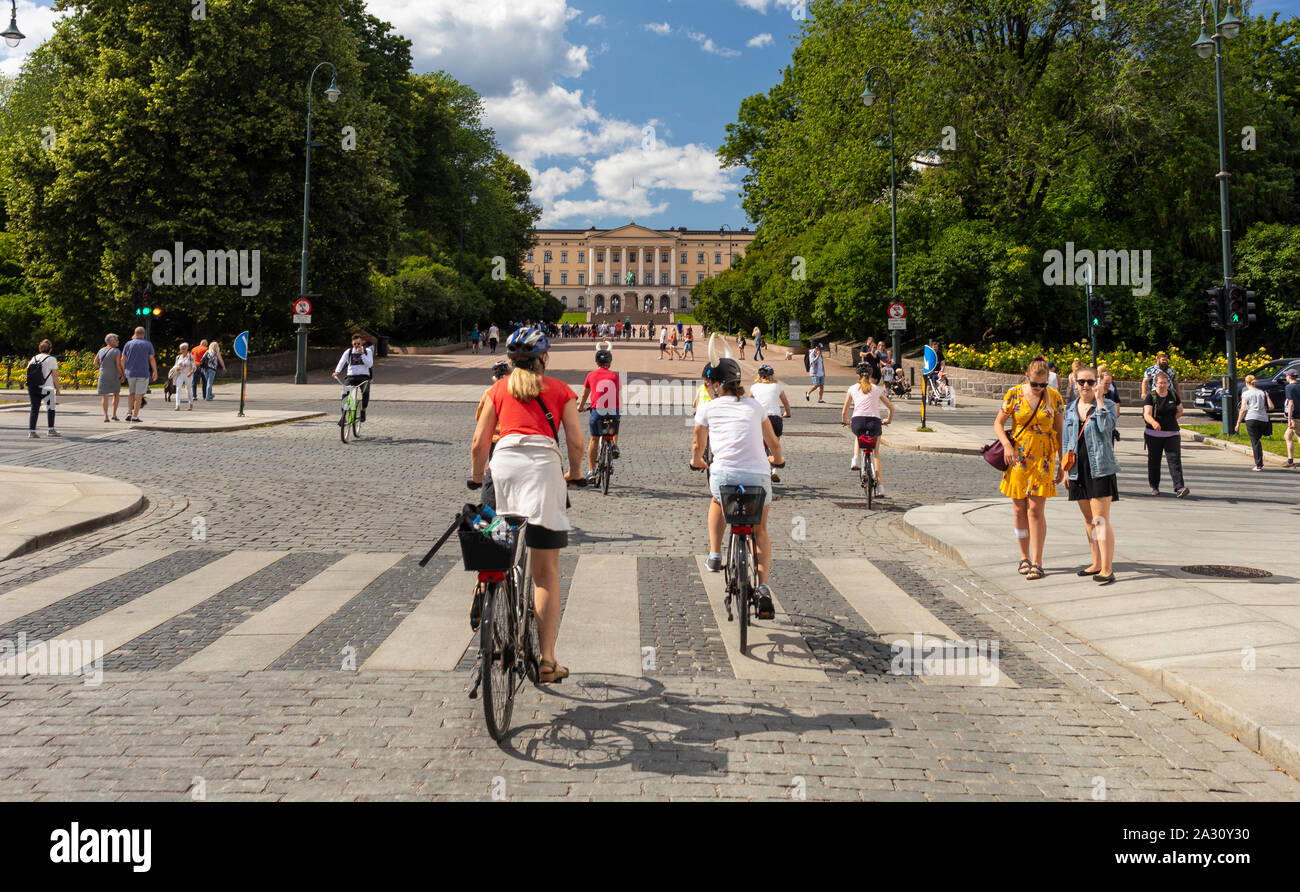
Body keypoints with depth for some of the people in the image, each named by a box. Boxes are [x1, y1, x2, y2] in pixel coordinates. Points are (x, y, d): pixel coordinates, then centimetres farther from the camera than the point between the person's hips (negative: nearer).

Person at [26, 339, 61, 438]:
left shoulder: (33, 359, 8)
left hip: (32, 388, 4)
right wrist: (57, 388, 2)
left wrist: (32, 386, 17)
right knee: (50, 408, 14)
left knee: (34, 409, 7)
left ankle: (31, 431, 0)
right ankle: (51, 430, 21)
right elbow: (55, 375, -7)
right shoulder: (51, 359, -6)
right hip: (46, 388, -4)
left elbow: (29, 373, 9)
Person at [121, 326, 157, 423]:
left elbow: (123, 359, 3)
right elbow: (152, 359, -4)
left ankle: (129, 413, 9)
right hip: (143, 373, -2)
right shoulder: (148, 344, 0)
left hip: (130, 373, 2)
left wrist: (123, 371, 13)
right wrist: (155, 372, 3)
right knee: (139, 395, -1)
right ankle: (135, 416, -4)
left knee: (131, 393, 19)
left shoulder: (128, 344, 5)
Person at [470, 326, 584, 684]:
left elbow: (479, 443, 14)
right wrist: (575, 474, 26)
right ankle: (546, 660, 0)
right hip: (542, 465, -2)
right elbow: (576, 442, 8)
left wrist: (476, 477, 30)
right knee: (546, 572, 1)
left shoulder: (499, 389, 20)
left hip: (503, 464, 2)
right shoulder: (559, 389, 16)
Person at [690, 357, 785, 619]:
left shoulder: (707, 408, 11)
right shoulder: (753, 405, 18)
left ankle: (715, 555, 25)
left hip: (724, 475, -1)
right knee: (760, 531, 21)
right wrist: (777, 459, 48)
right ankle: (763, 588, 4)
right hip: (758, 476, 1)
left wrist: (696, 461, 45)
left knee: (717, 501, 36)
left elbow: (698, 445, 23)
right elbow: (774, 443, 26)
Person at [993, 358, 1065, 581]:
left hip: (1043, 458, -1)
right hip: (1017, 457, 1)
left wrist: (1062, 464, 4)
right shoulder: (1014, 394, -3)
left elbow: (1060, 430, 5)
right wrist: (1006, 445, -17)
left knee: (1036, 510, -6)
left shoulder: (1054, 397, -1)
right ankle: (1024, 557, 21)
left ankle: (1037, 562, -1)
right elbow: (998, 423, 1)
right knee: (1019, 509, 6)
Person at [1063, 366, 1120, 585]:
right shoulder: (1070, 409, 13)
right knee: (1088, 519, 12)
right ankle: (1096, 563, 22)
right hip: (1079, 469, 6)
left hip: (1100, 468, -6)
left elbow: (1107, 426, -22)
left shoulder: (1107, 405, -2)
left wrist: (1099, 400, -20)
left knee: (1101, 519, -11)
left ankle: (1107, 568, -10)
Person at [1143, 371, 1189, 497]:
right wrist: (1154, 422, -39)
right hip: (1154, 434, -2)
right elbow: (1147, 414, -19)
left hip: (1172, 434, 2)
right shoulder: (1151, 397, -5)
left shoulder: (1173, 395, 7)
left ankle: (1179, 487, -18)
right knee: (1154, 461, 7)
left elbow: (1180, 411, 22)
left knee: (1175, 459, -9)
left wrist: (1170, 420, 9)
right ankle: (1154, 486, 22)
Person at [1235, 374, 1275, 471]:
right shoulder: (1263, 393, 11)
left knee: (1255, 442, -4)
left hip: (1251, 419, -4)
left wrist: (1238, 423, -1)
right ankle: (1260, 463, 15)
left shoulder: (1245, 393, 0)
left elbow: (1243, 410, -4)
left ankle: (1259, 465, -9)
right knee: (1257, 440, 16)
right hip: (1263, 419, 4)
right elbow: (1271, 407, 4)